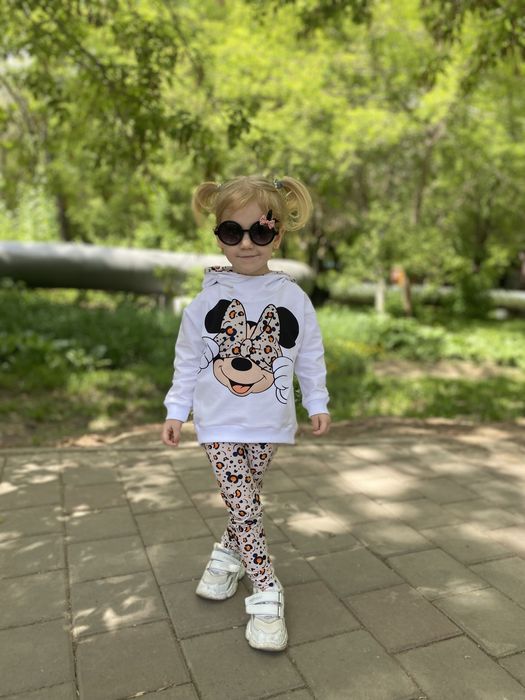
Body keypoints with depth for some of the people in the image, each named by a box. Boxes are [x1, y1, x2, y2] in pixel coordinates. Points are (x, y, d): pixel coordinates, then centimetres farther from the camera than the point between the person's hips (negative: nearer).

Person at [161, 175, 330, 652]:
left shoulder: (293, 299, -6)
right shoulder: (208, 299, -7)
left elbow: (310, 357, 4)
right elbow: (188, 360, 1)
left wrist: (318, 404, 8)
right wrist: (176, 411, 4)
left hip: (270, 424, 2)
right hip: (219, 423, -1)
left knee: (247, 499, 16)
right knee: (242, 504, -3)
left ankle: (228, 554, 42)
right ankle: (266, 594, 10)